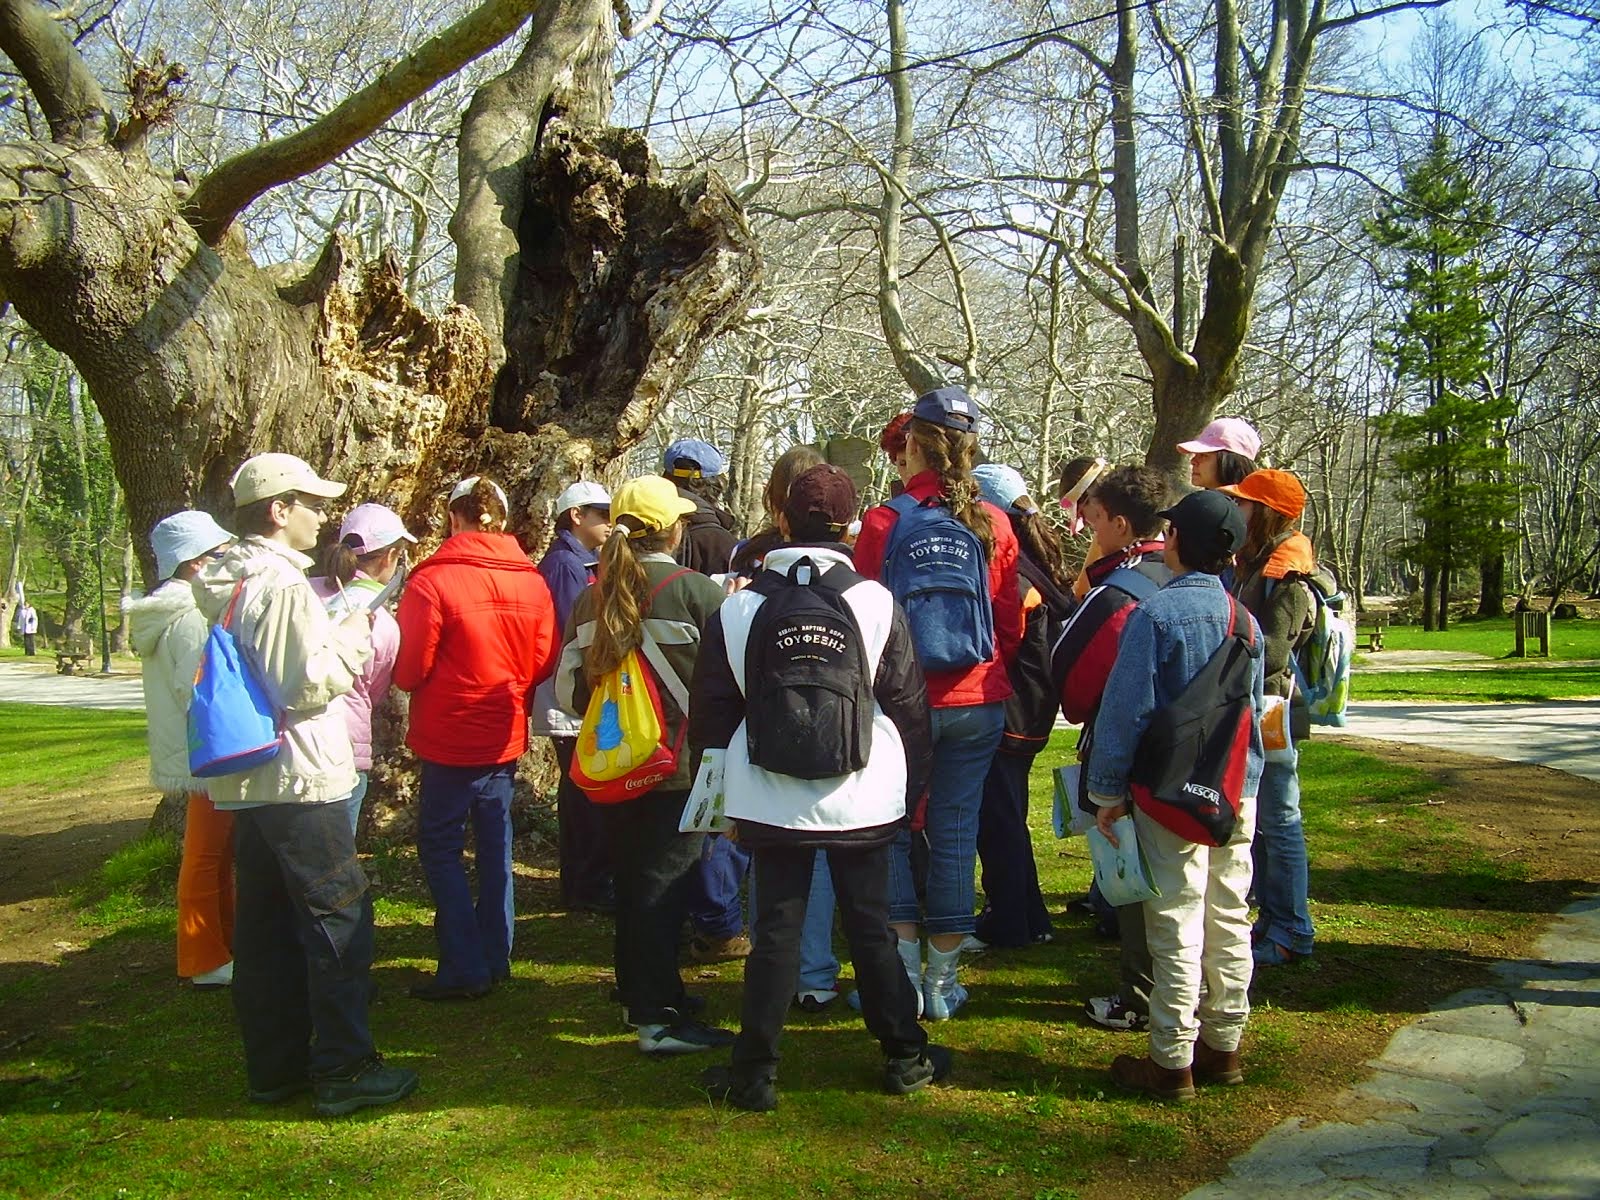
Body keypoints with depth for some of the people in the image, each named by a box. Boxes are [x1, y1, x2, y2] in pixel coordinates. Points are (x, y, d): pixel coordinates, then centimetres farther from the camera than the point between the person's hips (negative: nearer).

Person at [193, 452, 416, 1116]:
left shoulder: (228, 582, 12)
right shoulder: (282, 586, -18)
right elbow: (303, 687, -21)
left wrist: (334, 637, 14)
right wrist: (350, 640, -7)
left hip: (246, 781, 10)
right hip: (300, 782, -9)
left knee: (265, 927, 13)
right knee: (340, 920, -1)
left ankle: (275, 1066, 22)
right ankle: (342, 1070, 5)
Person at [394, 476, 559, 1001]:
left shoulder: (432, 580, -17)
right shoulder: (531, 581, -1)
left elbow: (410, 670, -13)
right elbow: (544, 661, 4)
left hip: (450, 740, -5)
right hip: (506, 737, 5)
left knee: (440, 846, 5)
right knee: (495, 845, 14)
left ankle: (464, 968, 3)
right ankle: (495, 958, 22)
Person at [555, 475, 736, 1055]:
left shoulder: (594, 596, 5)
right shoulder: (695, 590, -11)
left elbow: (569, 687, 7)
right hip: (677, 767, -6)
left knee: (632, 881, 16)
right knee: (664, 883, -2)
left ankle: (643, 992, 30)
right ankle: (658, 1018, 0)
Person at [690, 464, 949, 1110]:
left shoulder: (738, 609, -3)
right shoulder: (877, 604, -6)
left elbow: (711, 711, 4)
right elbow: (909, 706, 0)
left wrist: (730, 784, 18)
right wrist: (913, 785, 13)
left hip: (772, 802, 0)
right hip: (863, 798, 0)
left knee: (775, 931, 8)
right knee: (872, 927, 11)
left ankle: (755, 1070, 13)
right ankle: (905, 1056, 23)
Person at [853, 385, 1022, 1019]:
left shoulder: (882, 522, -10)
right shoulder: (993, 525, -2)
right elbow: (1011, 625, 6)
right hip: (978, 704, 2)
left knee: (891, 828, 11)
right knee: (956, 832, 9)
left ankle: (903, 970, 9)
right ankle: (943, 981, 18)